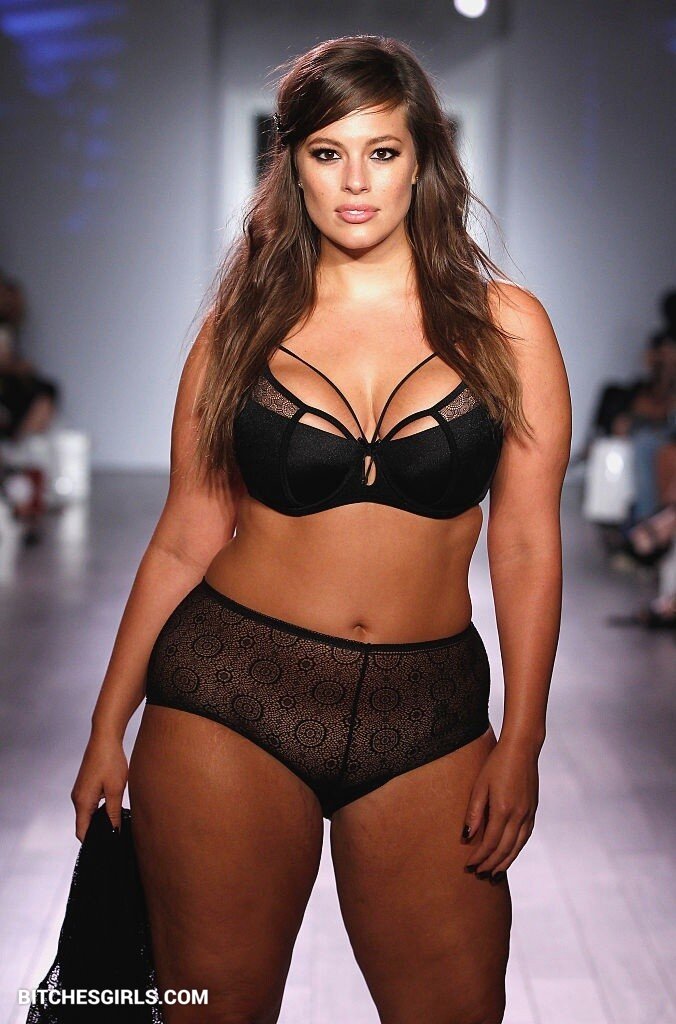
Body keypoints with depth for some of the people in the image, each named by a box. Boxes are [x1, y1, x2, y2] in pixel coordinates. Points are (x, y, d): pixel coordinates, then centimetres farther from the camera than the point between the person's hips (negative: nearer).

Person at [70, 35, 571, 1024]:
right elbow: (186, 539, 7)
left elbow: (527, 545, 2)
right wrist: (108, 728, 8)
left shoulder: (504, 326, 3)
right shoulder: (242, 327, 5)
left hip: (427, 716, 0)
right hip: (232, 693, 0)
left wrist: (520, 746, -2)